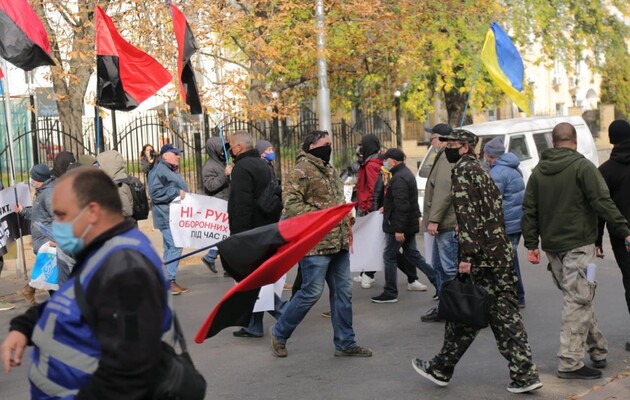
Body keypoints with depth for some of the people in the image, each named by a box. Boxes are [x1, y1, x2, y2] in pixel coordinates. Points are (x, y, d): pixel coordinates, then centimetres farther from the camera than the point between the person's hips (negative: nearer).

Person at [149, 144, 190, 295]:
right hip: (167, 216, -11)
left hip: (175, 216, 11)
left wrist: (185, 195, 21)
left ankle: (169, 281, 15)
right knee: (175, 246, -15)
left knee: (170, 248, 11)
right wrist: (177, 192, -20)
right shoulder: (159, 170, -12)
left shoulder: (171, 171, 23)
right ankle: (170, 281, -13)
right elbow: (155, 192, -21)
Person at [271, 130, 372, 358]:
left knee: (343, 292, 10)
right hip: (315, 243, -9)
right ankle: (279, 333, 14)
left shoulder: (330, 170, 19)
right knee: (312, 292, -5)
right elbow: (291, 204, -19)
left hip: (338, 242, 9)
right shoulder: (302, 171, -11)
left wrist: (346, 218, 15)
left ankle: (345, 343, 18)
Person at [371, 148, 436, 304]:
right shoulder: (406, 173, 15)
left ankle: (390, 293, 5)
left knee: (389, 256, -1)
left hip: (399, 225, -10)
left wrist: (399, 229, -25)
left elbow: (402, 206, -25)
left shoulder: (399, 178, -20)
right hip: (409, 224, 10)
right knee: (413, 255, 15)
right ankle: (438, 282, 14)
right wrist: (387, 208, 29)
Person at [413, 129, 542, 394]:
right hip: (502, 252, 8)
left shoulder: (462, 171, -10)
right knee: (504, 313, 8)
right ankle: (525, 374, 6)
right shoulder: (481, 170, 19)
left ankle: (441, 370, 17)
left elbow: (468, 215, -19)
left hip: (480, 257, -8)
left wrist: (466, 256, -22)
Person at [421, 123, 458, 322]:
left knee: (450, 268, -10)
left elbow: (444, 191, -24)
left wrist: (434, 219, -24)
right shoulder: (443, 158, 20)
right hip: (444, 225, 11)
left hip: (448, 225, -11)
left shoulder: (447, 160, -14)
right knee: (439, 266, 17)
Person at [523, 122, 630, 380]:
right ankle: (570, 363, -4)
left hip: (552, 246, 7)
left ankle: (598, 350, 25)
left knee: (578, 298, 17)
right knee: (578, 301, -4)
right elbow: (602, 203, -15)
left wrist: (531, 244, 12)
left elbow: (529, 210, 10)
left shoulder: (538, 171, 10)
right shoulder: (582, 166, -9)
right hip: (578, 245, -6)